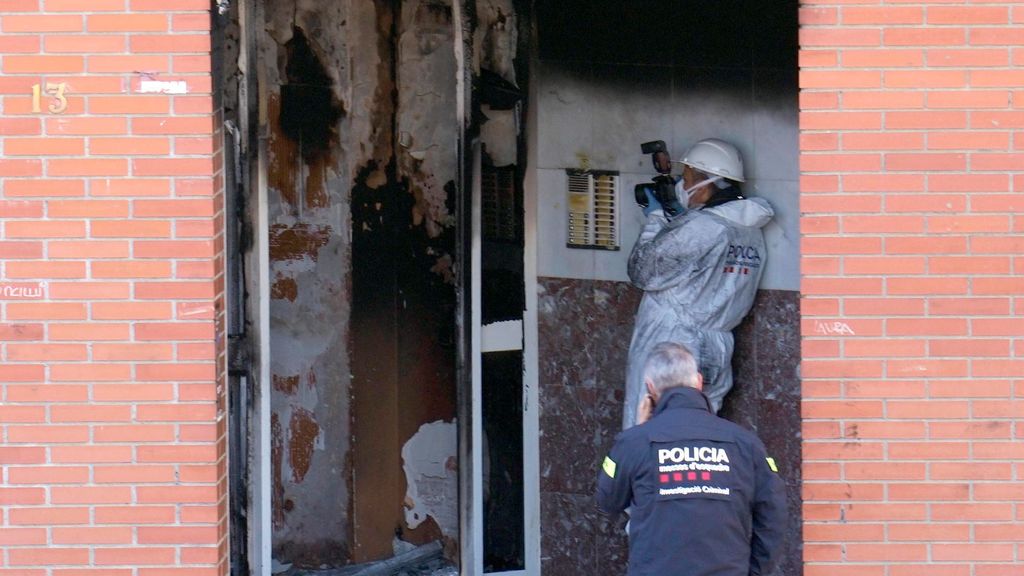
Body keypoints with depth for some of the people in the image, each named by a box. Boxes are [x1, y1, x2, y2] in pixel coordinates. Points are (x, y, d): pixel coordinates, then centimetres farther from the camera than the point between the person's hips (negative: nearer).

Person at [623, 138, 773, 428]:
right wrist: (677, 215, 15)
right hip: (717, 355, 8)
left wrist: (655, 219, 3)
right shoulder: (751, 231, 8)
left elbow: (643, 272, -9)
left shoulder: (696, 228, -17)